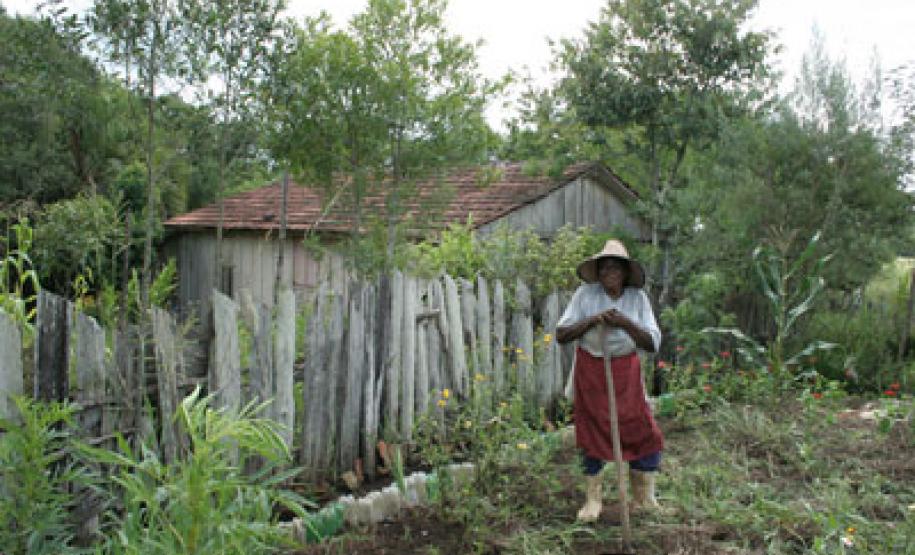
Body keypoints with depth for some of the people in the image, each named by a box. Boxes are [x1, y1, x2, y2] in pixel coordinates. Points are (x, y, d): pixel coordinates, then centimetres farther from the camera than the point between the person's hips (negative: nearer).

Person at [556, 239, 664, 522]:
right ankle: (592, 500, 20)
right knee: (591, 435, 6)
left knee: (645, 434, -1)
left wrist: (625, 323, -24)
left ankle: (644, 499, 16)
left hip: (625, 372, 1)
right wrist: (590, 321, -24)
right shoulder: (585, 294, -9)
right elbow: (561, 334, -10)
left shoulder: (638, 298, -6)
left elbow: (653, 343, -10)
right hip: (590, 370, -1)